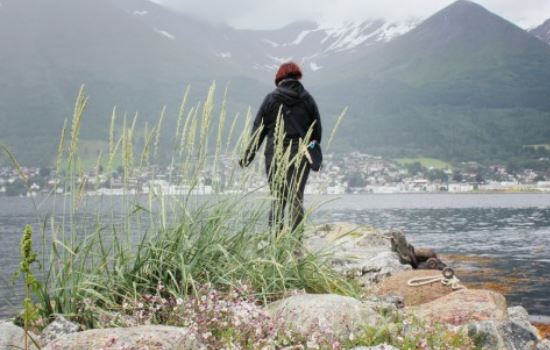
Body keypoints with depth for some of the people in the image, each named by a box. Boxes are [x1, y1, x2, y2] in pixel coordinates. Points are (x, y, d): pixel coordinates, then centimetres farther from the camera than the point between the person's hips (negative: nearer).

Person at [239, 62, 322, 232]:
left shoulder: (271, 99, 1)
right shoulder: (308, 99, 6)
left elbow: (258, 129, 1)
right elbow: (317, 130, 9)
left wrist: (248, 156, 5)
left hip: (275, 156, -1)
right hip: (301, 156, 1)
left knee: (277, 199, 4)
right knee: (297, 199, 4)